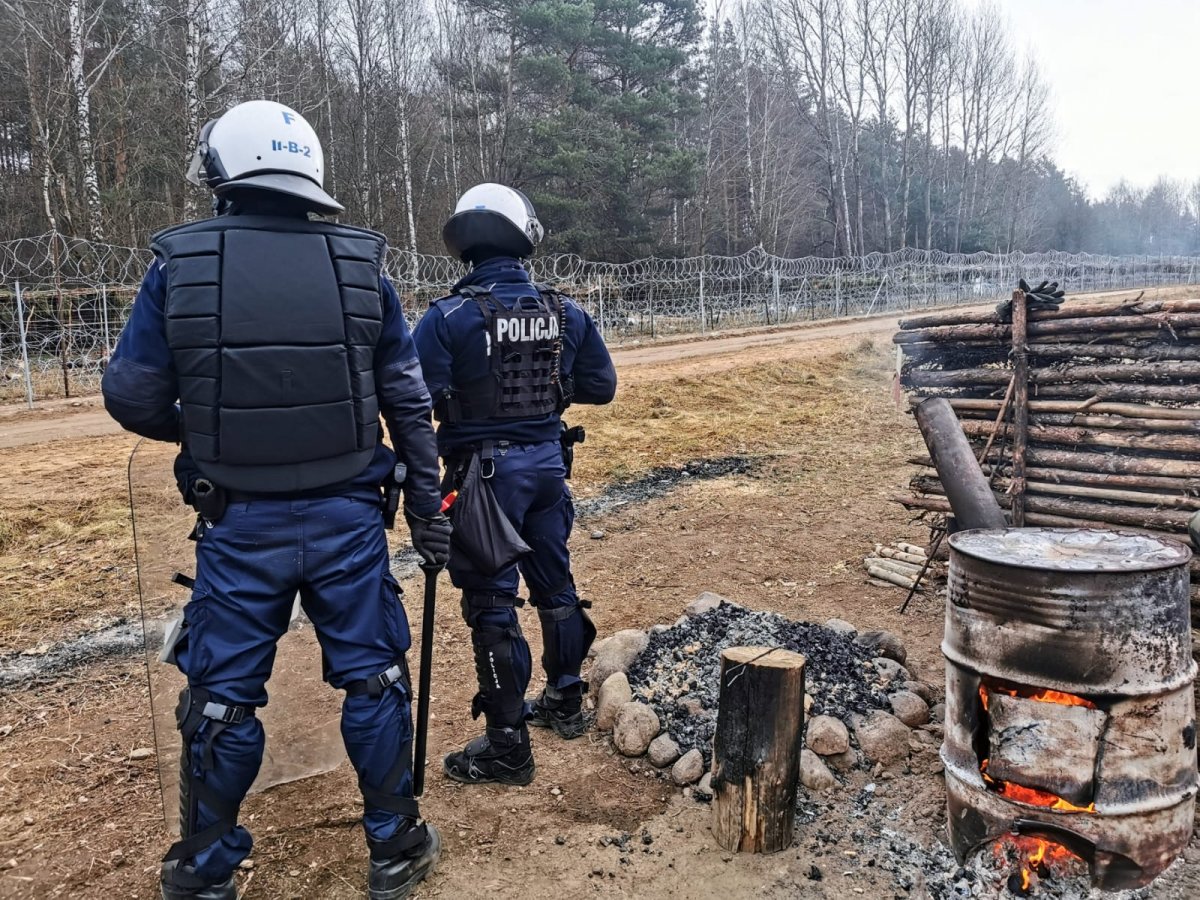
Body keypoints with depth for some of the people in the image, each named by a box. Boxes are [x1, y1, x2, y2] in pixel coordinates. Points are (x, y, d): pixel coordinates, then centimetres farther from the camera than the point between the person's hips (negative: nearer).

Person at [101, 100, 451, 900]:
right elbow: (409, 400, 0)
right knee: (374, 682, 14)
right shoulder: (361, 265, -2)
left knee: (222, 697, 15)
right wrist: (427, 503, 8)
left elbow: (133, 397, -1)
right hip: (347, 517, 1)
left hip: (241, 524, 0)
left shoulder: (181, 264, -6)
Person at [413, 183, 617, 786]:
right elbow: (601, 386, 6)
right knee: (554, 583, 20)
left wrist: (460, 392, 1)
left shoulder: (448, 317, -15)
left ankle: (508, 746, 12)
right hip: (547, 463, 5)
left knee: (491, 603, 4)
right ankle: (566, 702, 37)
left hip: (485, 470, -5)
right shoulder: (565, 313, -1)